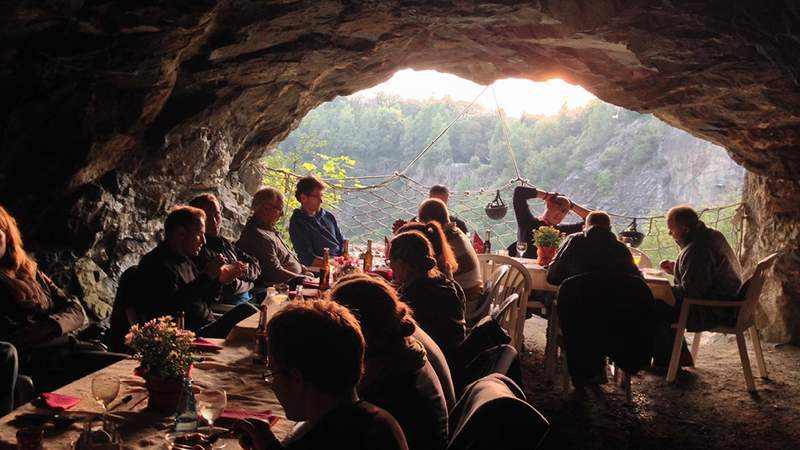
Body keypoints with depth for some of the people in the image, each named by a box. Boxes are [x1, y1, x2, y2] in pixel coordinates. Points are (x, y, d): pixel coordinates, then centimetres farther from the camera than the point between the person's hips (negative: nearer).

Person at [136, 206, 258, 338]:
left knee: (245, 309, -8)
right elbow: (172, 307, -24)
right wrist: (206, 276, -23)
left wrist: (219, 281, 5)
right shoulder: (155, 264, -12)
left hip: (208, 327, 9)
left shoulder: (185, 260, 18)